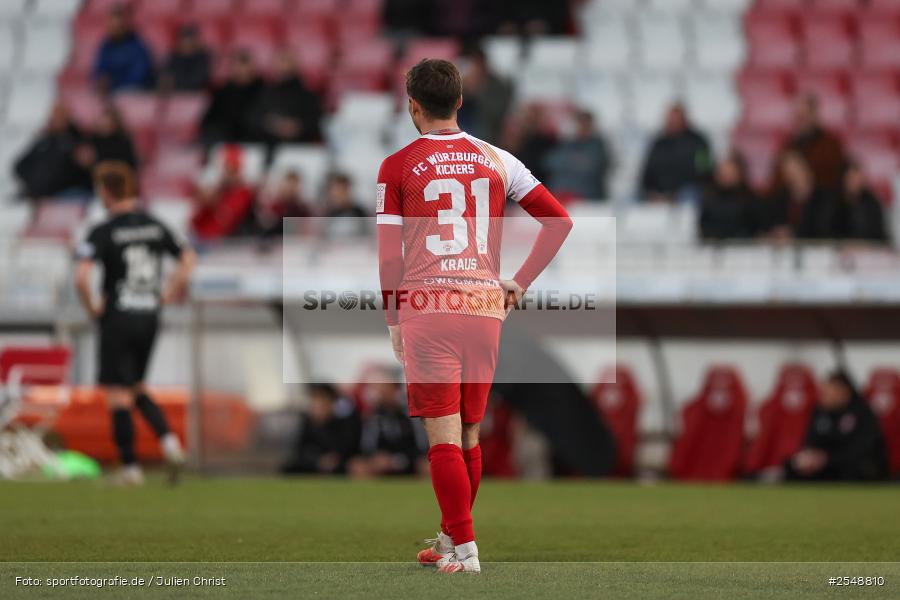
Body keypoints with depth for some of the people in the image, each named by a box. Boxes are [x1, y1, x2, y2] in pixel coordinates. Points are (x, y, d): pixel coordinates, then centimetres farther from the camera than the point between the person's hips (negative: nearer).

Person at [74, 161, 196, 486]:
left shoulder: (103, 232, -12)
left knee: (118, 395, 0)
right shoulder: (156, 227, 5)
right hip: (149, 319, 6)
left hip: (118, 319, -6)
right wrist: (166, 294, 16)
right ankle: (168, 440, 0)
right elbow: (188, 259, 13)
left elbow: (82, 277, -23)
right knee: (136, 388, 20)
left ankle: (130, 467, -1)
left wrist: (91, 307, -8)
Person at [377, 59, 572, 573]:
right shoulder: (496, 160, 8)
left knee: (443, 434, -3)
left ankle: (464, 549, -10)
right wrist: (519, 283, 11)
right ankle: (451, 540, 25)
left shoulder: (398, 167, 0)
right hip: (485, 307, 3)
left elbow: (389, 257, -3)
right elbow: (560, 221, 6)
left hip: (427, 308, -3)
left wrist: (393, 320, 7)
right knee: (469, 434, 15)